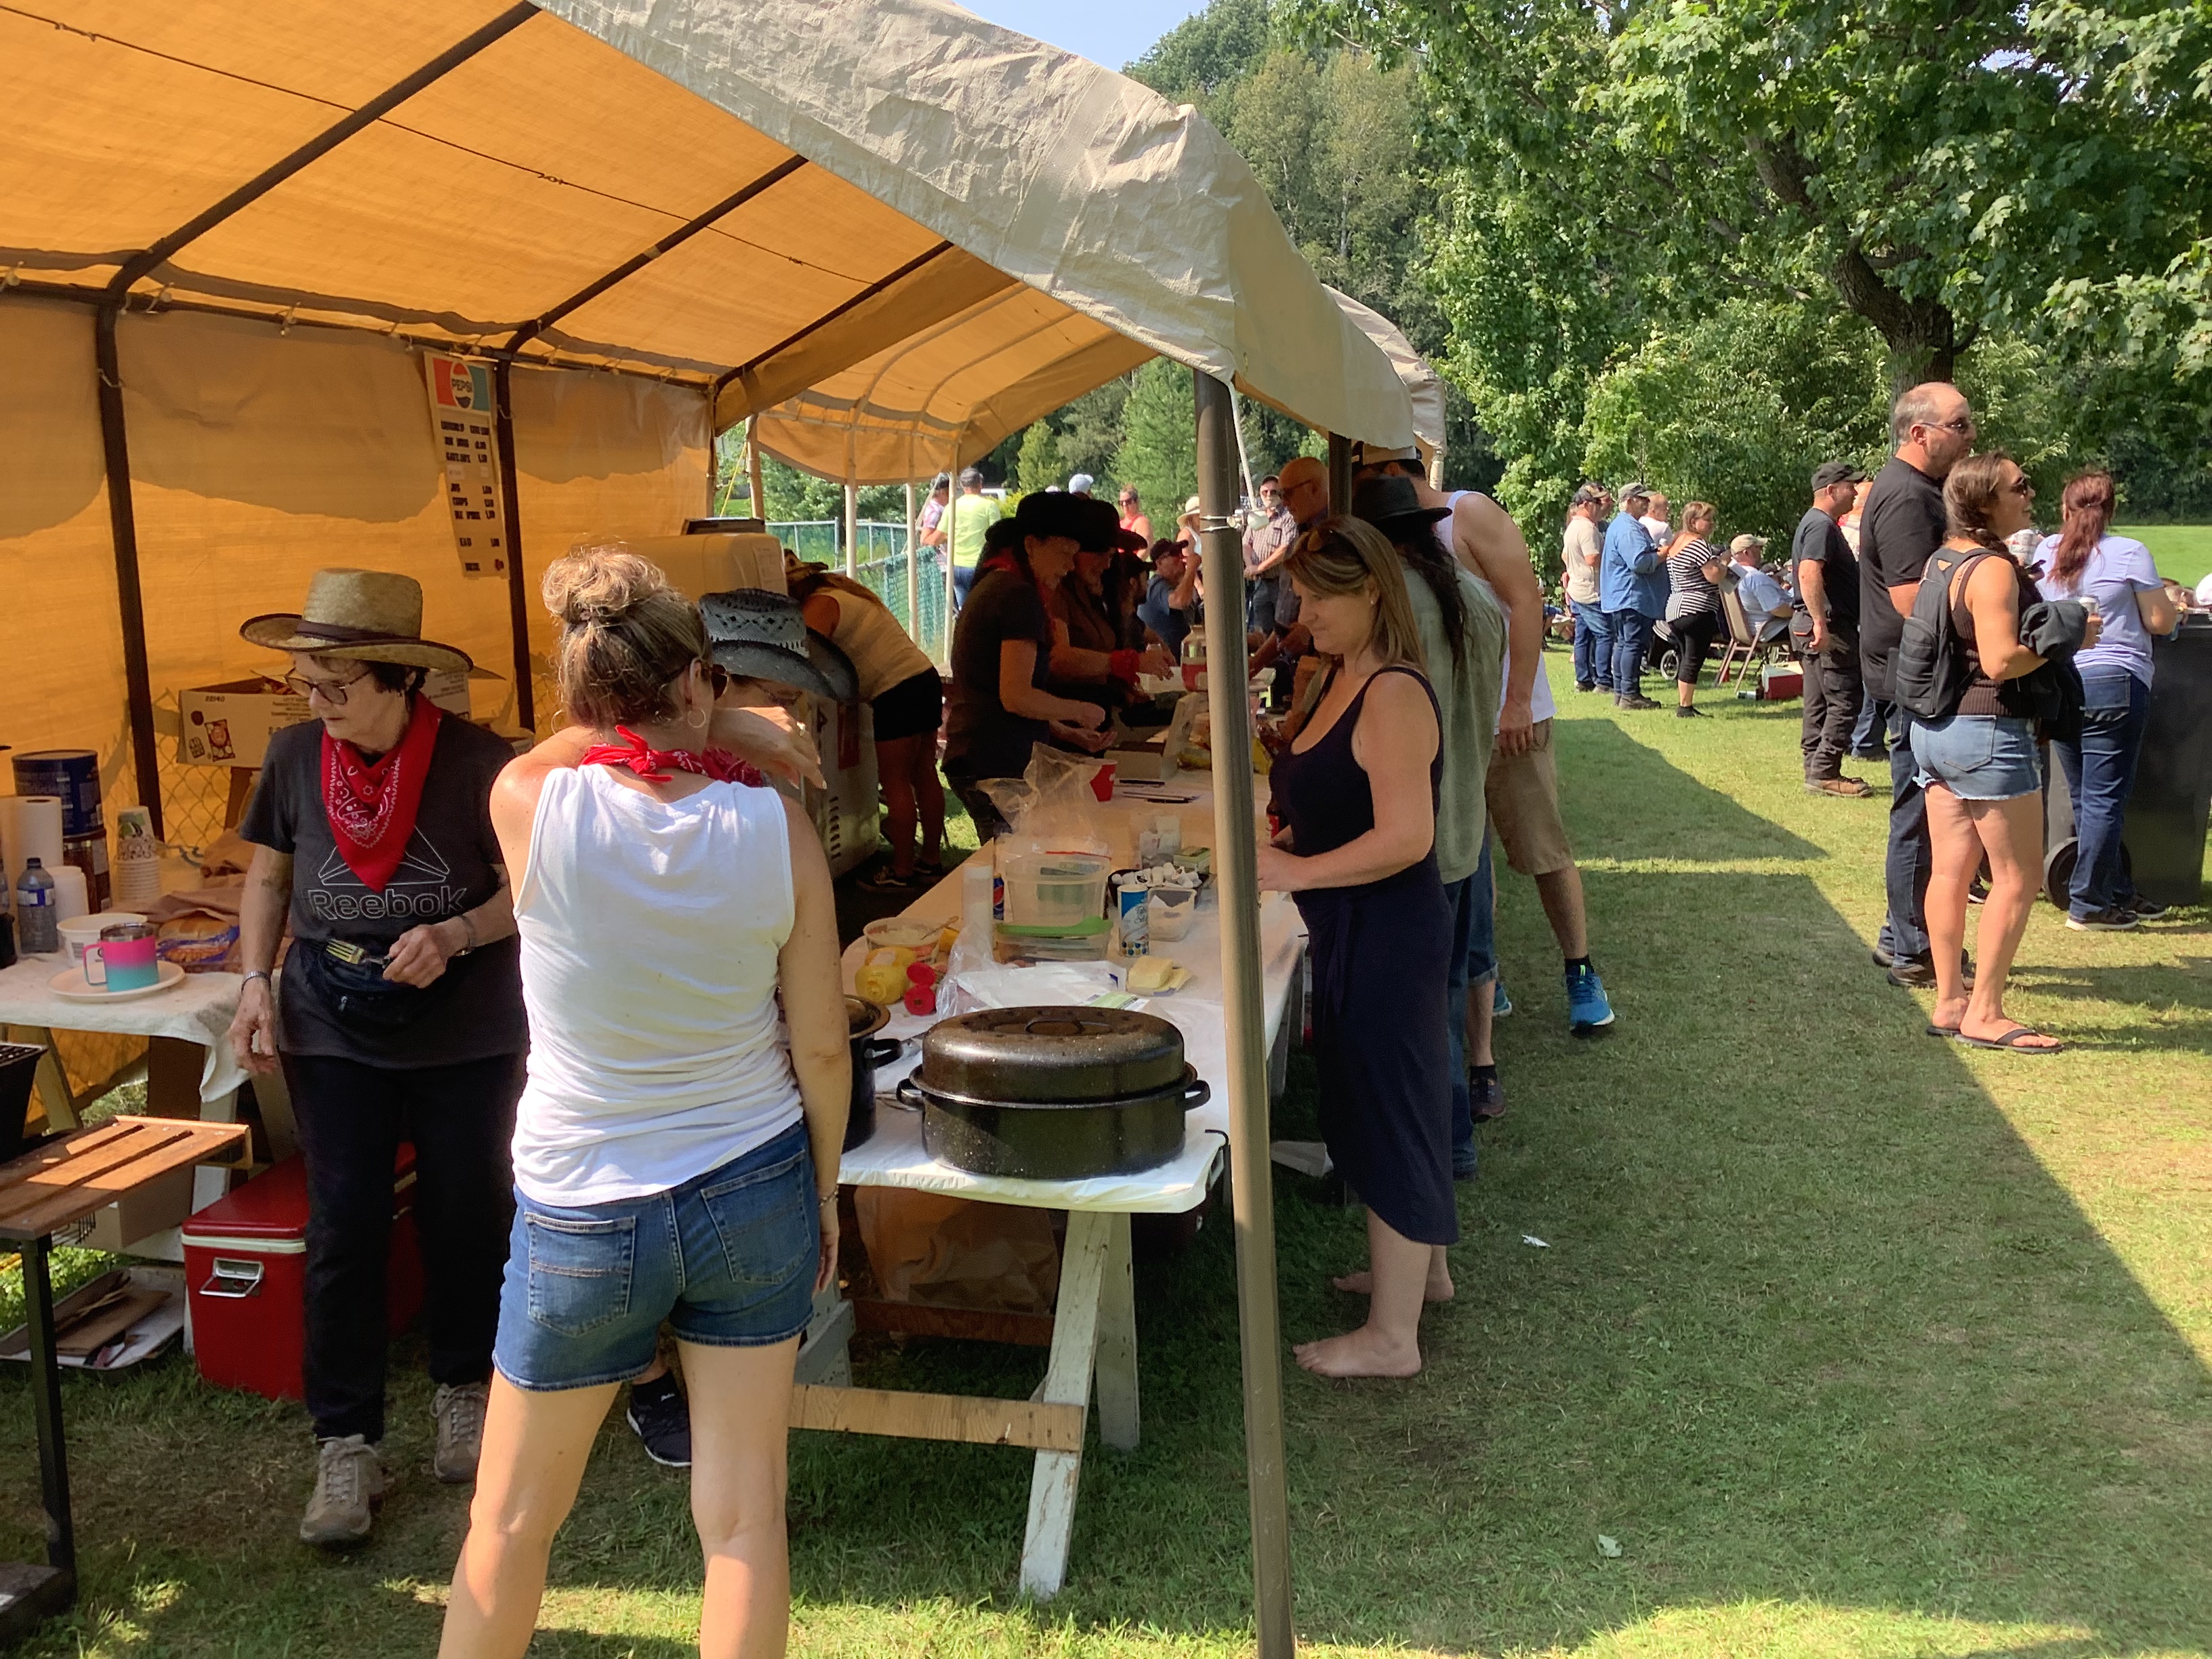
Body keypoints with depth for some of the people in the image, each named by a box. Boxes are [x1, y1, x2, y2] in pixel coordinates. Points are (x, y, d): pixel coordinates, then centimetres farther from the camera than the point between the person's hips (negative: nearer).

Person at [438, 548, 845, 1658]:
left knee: (511, 1520, 18)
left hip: (586, 1213, -1)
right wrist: (824, 1192, 8)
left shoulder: (528, 802, -18)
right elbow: (823, 1047, -6)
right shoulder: (775, 827, -13)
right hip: (755, 1192, 1)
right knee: (743, 1516, 12)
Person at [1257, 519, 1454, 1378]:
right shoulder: (1342, 679, 10)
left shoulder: (1393, 696, -21)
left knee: (1389, 1110, 0)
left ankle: (1391, 1334, 11)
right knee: (1385, 1102, 22)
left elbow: (1406, 837, -28)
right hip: (1357, 933, 10)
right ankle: (1419, 1265, 41)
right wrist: (1284, 840, 4)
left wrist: (1297, 872, -22)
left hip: (1388, 935, -10)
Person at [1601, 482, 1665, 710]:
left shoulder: (1621, 525, 19)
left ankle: (1620, 692, 16)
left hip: (1620, 597, 11)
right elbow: (1639, 562, -26)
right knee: (1634, 644, -9)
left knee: (1623, 644, 13)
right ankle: (1630, 695, -9)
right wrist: (1661, 556, -11)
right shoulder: (1628, 529, -17)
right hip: (1633, 596, -11)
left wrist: (1656, 553, 15)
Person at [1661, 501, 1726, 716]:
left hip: (1674, 608, 10)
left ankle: (1683, 704, 16)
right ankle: (1685, 707, -7)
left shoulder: (1676, 544, 16)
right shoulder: (1699, 545, -12)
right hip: (1697, 610, -10)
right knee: (1694, 659, -7)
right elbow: (1714, 576, -18)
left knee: (1684, 658, 14)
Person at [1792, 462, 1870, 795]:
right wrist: (1820, 623, -35)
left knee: (1819, 703, 12)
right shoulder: (1822, 525, -15)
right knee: (1845, 700, -7)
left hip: (1819, 626, 11)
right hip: (1830, 627, -11)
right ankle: (1825, 773, -6)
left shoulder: (1816, 522, 19)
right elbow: (1809, 574, -29)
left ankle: (1818, 770, 17)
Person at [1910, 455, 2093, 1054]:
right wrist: (2066, 638, -9)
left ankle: (1949, 1003, 15)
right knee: (2019, 877, -1)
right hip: (1988, 733, -9)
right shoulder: (1994, 570, -17)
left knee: (1950, 870, 10)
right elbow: (2001, 661, -23)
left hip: (1936, 728, 9)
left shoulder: (1943, 560, 11)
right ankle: (1984, 1014, 2)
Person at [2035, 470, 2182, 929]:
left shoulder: (2043, 552, 5)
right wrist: (2173, 606, 17)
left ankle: (2119, 893, 25)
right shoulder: (2129, 553, -6)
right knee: (2104, 799, 2)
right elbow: (2160, 622, -4)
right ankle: (2087, 904, 5)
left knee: (2085, 798, 14)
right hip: (2113, 684, -5)